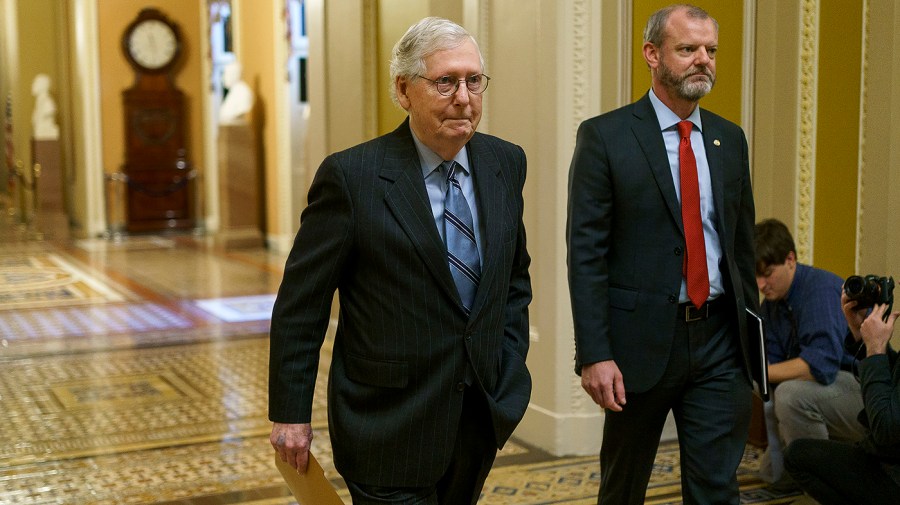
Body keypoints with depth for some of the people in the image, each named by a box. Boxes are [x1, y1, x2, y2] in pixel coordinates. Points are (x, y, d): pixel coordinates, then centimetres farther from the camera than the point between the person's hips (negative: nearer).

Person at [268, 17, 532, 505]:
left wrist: (510, 369, 7)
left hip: (482, 416, 5)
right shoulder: (351, 176, -14)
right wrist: (290, 414, -7)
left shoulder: (505, 163, 2)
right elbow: (300, 306, -9)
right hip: (389, 427, -5)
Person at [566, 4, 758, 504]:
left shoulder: (729, 139, 9)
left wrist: (752, 329, 15)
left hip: (719, 342, 4)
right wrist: (594, 354, -16)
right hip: (642, 339, -3)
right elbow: (585, 253, -11)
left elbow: (742, 241, 16)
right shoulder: (604, 137, -7)